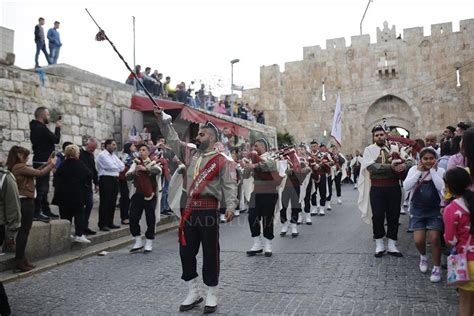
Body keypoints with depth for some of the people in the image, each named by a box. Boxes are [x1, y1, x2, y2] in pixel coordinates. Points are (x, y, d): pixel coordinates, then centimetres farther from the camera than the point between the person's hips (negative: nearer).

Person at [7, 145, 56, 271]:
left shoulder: (15, 167, 12)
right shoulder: (21, 167, -16)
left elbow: (34, 171, 14)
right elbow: (40, 173, -15)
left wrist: (47, 164, 15)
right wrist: (52, 164, -1)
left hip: (22, 201, 10)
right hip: (25, 202, -10)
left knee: (22, 231, 14)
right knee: (24, 231, -2)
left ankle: (21, 259, 20)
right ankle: (19, 261, 3)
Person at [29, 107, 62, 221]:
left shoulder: (35, 127, 16)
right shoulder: (41, 128, -17)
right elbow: (56, 139, -13)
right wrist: (58, 127, 1)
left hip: (40, 161, 11)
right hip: (42, 162, -11)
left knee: (43, 188, 15)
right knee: (41, 188, -9)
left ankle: (46, 211, 22)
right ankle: (36, 213, -7)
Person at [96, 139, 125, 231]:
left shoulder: (113, 155, 20)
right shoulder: (102, 155, -6)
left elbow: (122, 166, 10)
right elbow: (110, 166, -16)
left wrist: (115, 167, -8)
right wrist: (118, 168, 1)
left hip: (115, 180, 8)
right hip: (106, 180, -8)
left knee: (112, 203, 10)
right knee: (105, 203, -5)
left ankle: (110, 223, 17)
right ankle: (102, 224, 0)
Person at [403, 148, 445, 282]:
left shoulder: (440, 171, -4)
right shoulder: (414, 169, -1)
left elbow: (442, 187, -21)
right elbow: (406, 187, -14)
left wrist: (433, 171, -16)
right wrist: (419, 171, -14)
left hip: (434, 211, -1)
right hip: (417, 210, 1)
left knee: (434, 238, -7)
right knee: (418, 240, -4)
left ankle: (437, 267, 13)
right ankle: (423, 256, 30)